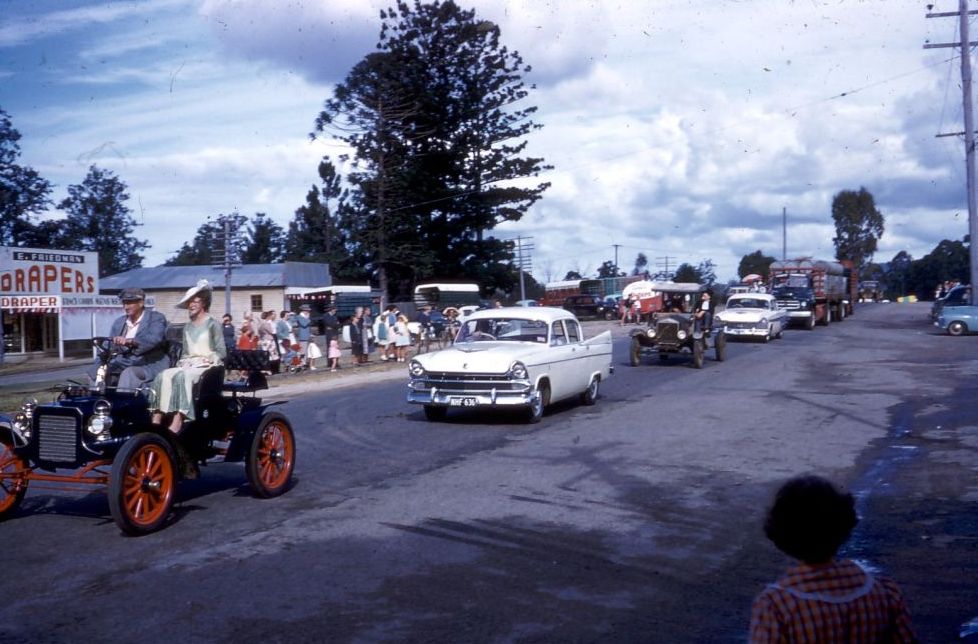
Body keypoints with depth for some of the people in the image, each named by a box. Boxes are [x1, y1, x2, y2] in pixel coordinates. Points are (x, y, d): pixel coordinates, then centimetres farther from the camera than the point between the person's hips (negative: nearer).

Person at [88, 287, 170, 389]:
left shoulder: (156, 318, -2)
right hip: (124, 365, 6)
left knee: (128, 374, -33)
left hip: (150, 366, -6)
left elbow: (155, 338, -23)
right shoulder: (119, 323, 15)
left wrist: (130, 341, -39)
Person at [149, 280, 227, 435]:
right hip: (189, 365, 5)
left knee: (183, 376, -36)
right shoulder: (187, 327, 22)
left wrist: (208, 359, -16)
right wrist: (183, 362, 0)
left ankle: (177, 422, -45)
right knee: (163, 375, -25)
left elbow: (222, 352, -2)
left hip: (207, 366, -5)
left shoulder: (212, 324, 3)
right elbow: (185, 352, 20)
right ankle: (156, 420, -36)